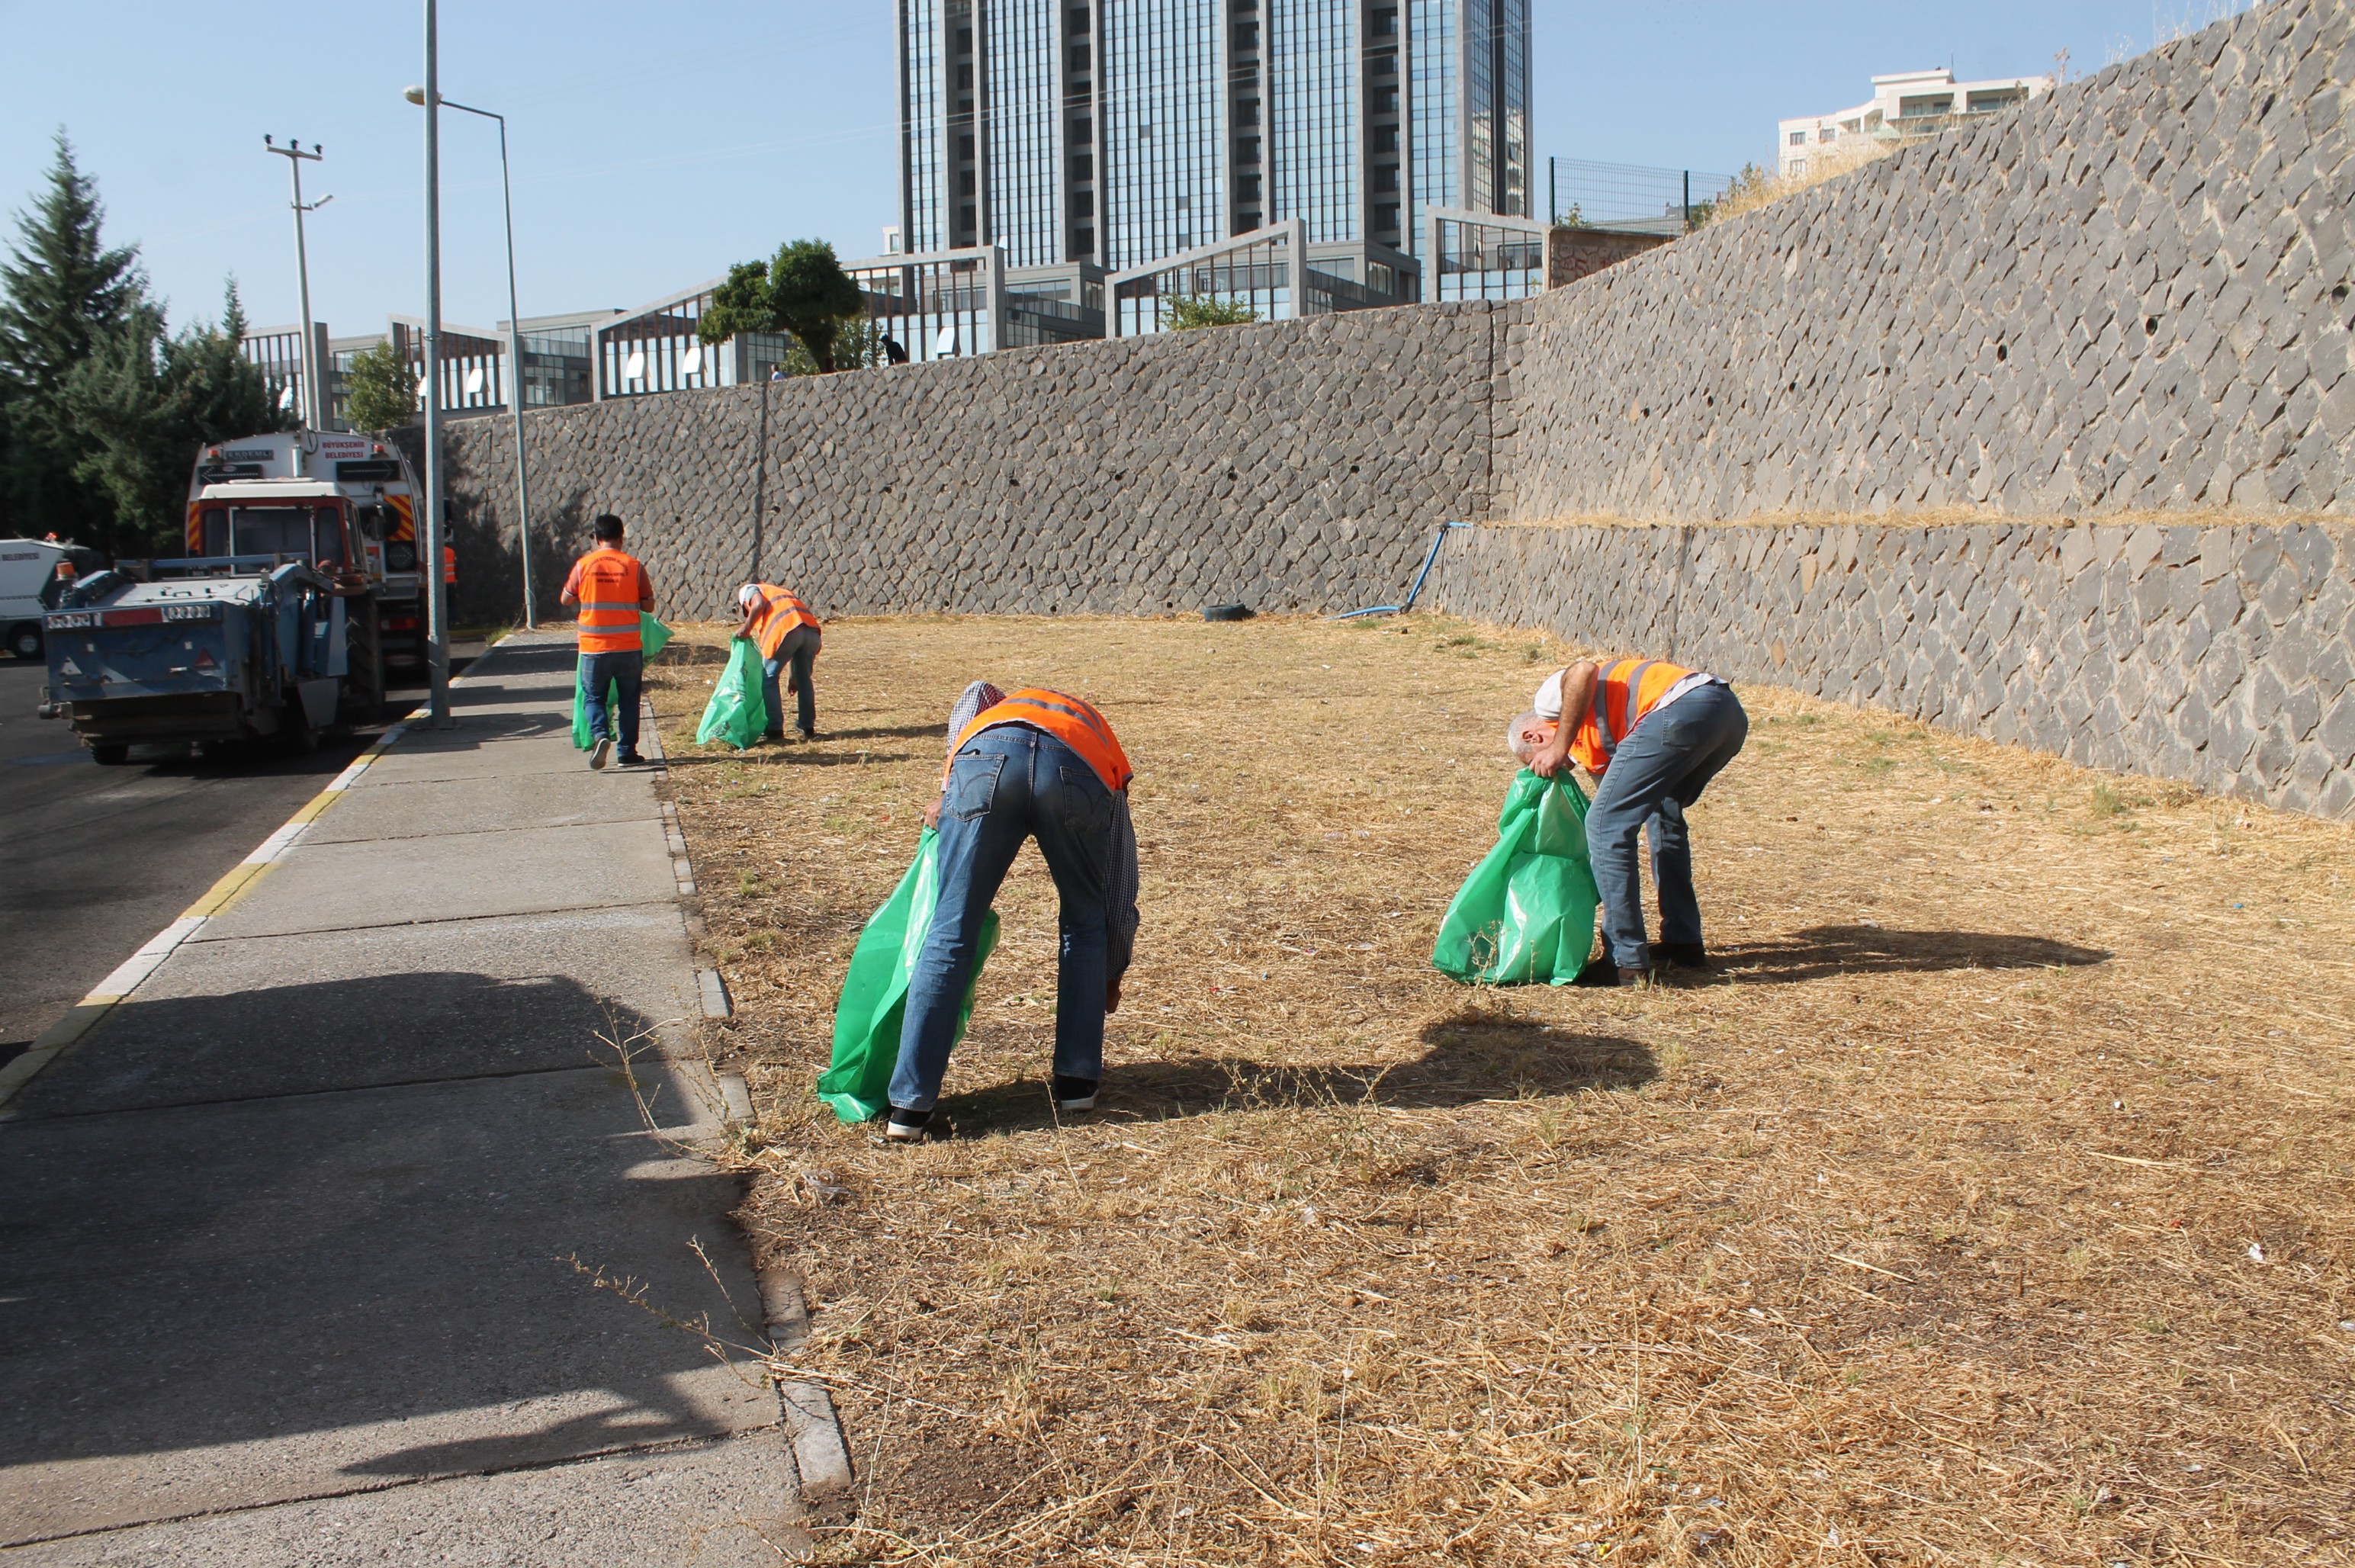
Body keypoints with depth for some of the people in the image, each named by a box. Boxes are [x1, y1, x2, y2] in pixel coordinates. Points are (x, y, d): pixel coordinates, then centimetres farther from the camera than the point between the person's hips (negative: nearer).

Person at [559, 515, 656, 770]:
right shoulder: (633, 565, -4)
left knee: (594, 697, 12)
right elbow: (648, 606, 1)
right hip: (628, 647, 0)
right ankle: (628, 752, 14)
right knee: (628, 700, 13)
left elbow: (566, 599, 8)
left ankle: (601, 735, -13)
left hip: (594, 647, 0)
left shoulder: (584, 565, -4)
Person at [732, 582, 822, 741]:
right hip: (811, 629, 6)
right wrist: (793, 677, 38)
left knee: (768, 679, 11)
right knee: (804, 679, 24)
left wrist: (746, 628, 9)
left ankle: (775, 729, 10)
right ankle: (808, 728, 29)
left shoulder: (747, 590, 26)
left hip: (785, 629, -6)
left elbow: (759, 604, -3)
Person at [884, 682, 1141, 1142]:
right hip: (1078, 772, 0)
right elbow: (1119, 897, 42)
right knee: (1086, 923, 25)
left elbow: (977, 692, 19)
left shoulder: (1004, 704, 47)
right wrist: (1112, 975, 57)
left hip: (988, 756, 0)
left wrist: (951, 788, 21)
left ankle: (910, 1106, 8)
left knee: (950, 935, 7)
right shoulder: (1109, 761, 41)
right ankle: (1077, 1082, 27)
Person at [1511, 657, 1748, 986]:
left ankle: (1627, 961, 1)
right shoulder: (1592, 749, 34)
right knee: (1664, 814, 31)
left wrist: (1558, 749, -4)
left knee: (1606, 826, -1)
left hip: (1682, 709, -10)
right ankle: (1683, 943, 33)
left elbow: (1584, 673, -9)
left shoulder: (1551, 695, 15)